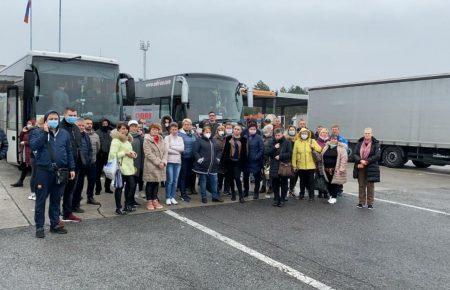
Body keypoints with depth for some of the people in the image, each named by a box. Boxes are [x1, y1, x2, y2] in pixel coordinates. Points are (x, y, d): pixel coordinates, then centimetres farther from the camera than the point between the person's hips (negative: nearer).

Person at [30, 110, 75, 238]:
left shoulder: (64, 133, 11)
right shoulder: (38, 132, 2)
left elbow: (69, 152, 13)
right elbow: (33, 146, -16)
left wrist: (72, 168, 8)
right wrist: (44, 132, -16)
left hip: (60, 171, 3)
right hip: (43, 170, -3)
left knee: (56, 199, 13)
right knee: (41, 199, 2)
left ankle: (55, 224, 24)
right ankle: (39, 227, 12)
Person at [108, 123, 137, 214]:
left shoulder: (127, 140, 19)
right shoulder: (116, 141, -9)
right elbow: (113, 154, -19)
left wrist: (132, 154, 11)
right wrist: (125, 153, -18)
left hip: (129, 167, 9)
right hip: (121, 167, -8)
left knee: (131, 185, 9)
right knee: (119, 187, -2)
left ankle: (127, 205, 23)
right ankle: (118, 208, 7)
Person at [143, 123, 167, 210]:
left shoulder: (161, 140, 13)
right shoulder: (147, 140, -5)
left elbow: (165, 151, 7)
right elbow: (148, 154, -13)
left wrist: (163, 162, -9)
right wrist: (158, 162, -15)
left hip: (160, 166, 5)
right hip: (150, 166, -5)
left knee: (157, 183, 11)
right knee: (150, 183, 2)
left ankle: (155, 200, 20)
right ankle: (149, 201, 11)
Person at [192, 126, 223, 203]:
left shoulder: (214, 141, 16)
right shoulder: (199, 141, -3)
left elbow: (219, 150, 21)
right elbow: (194, 151, -9)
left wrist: (218, 158, 9)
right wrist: (199, 159, -16)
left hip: (213, 166, 5)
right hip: (203, 165, -5)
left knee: (214, 181, 8)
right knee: (203, 181, 3)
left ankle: (215, 196, 18)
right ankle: (204, 197, 13)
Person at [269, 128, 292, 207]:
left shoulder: (287, 143, 1)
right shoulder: (273, 143, 13)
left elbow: (290, 154, -6)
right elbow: (269, 153, 6)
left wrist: (280, 156, -12)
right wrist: (274, 148, -10)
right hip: (274, 166, 3)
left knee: (283, 184, 4)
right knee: (275, 184, 6)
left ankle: (282, 199, 13)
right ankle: (276, 199, 16)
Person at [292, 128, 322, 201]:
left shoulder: (312, 141, 1)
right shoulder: (297, 142, 0)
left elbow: (319, 149, -6)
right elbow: (294, 154, 0)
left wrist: (313, 146, -25)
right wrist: (294, 165, -2)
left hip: (310, 165, -1)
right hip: (300, 166, 1)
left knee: (311, 181, 3)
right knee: (302, 181, 14)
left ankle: (311, 195, 13)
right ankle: (301, 194, 29)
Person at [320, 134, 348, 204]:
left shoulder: (341, 148, -2)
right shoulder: (326, 147, 14)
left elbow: (344, 159, -9)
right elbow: (322, 158, 17)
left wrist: (341, 168, -15)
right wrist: (322, 168, 14)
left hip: (336, 170, -5)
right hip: (327, 170, 5)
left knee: (335, 183, -2)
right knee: (328, 183, 8)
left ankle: (334, 197, 9)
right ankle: (331, 195, 25)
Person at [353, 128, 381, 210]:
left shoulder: (376, 144, -2)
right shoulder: (360, 142, 6)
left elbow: (377, 156, -10)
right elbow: (355, 154, 1)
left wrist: (366, 162, -14)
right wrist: (361, 161, -16)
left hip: (371, 168, -3)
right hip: (360, 168, 3)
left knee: (370, 186, 2)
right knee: (361, 185, 9)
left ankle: (370, 203, 12)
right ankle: (361, 202, 18)